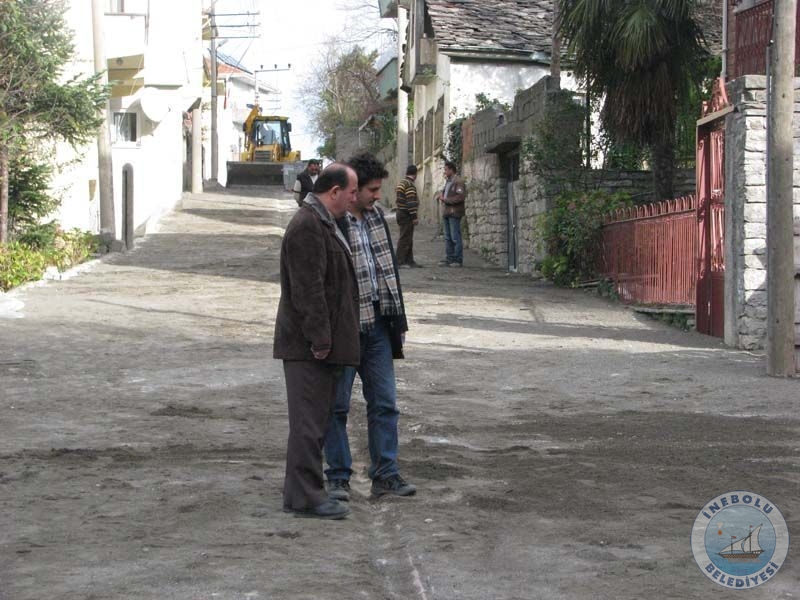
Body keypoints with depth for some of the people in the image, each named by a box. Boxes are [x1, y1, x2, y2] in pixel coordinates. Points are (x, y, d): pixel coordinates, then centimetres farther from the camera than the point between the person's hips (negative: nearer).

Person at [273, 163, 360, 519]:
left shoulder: (323, 223, 18)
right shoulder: (306, 226, -18)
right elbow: (308, 289, -22)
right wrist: (319, 338, -21)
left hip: (322, 343, 11)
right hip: (307, 344, -11)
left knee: (314, 418, 15)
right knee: (309, 420, -5)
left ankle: (302, 489, 24)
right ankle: (305, 497, 0)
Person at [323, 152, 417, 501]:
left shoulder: (376, 216, 11)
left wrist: (398, 320, 15)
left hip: (377, 325, 7)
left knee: (384, 402, 9)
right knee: (337, 405, 4)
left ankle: (385, 475, 16)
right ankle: (338, 477, 13)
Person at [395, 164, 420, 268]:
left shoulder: (401, 183, 16)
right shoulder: (410, 185, -16)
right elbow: (411, 202, -21)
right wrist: (414, 217, -21)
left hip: (401, 213, 10)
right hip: (406, 215, -10)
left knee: (408, 239, 14)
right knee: (405, 238, -7)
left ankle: (409, 260, 18)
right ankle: (400, 261, -7)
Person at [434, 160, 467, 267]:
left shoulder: (458, 182, -12)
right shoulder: (448, 181, 17)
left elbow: (461, 197, -21)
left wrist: (446, 200, -17)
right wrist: (440, 194, 8)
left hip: (454, 213, -9)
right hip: (446, 213, 9)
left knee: (455, 238, -7)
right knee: (448, 238, 11)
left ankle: (458, 260, -3)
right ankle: (449, 258, 17)